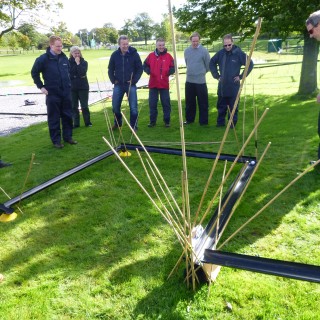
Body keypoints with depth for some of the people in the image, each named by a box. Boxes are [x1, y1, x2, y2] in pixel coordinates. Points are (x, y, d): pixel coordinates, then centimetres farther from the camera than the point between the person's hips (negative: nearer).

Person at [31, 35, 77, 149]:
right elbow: (34, 73, 1)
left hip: (66, 92, 5)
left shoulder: (64, 57, 6)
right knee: (54, 118, 3)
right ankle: (56, 140, 12)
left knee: (67, 116, 10)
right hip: (52, 93, -4)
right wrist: (41, 86, -2)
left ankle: (68, 136, 24)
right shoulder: (43, 59, -8)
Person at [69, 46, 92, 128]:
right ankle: (76, 123, 14)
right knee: (74, 106, 5)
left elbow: (82, 73, -15)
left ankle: (87, 122, 13)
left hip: (83, 87, -1)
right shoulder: (68, 62, 2)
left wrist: (78, 63, -15)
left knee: (84, 106, 2)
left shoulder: (84, 62, 1)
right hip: (72, 88, 1)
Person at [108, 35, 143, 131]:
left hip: (130, 84, -2)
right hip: (118, 85, 2)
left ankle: (134, 126, 10)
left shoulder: (134, 54, -4)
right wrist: (113, 80, 1)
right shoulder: (115, 55, 2)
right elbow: (110, 69, 11)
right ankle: (117, 123, 29)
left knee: (133, 107, -3)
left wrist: (134, 80, -8)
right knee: (115, 106, 7)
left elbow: (140, 68, -1)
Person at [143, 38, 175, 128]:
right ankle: (152, 121, 18)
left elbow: (173, 68, 6)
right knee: (152, 103, 6)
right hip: (153, 84, 1)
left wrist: (168, 71, -14)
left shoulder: (168, 56, 2)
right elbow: (145, 66, 10)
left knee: (166, 103, 4)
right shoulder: (151, 55, 4)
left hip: (164, 84, -1)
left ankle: (167, 121, 15)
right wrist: (148, 71, -9)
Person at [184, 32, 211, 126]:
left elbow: (208, 65, 0)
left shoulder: (204, 51, -8)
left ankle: (203, 121, 11)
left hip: (200, 81, -4)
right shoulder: (187, 51, 6)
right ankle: (189, 119, 26)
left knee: (203, 102, 2)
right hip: (189, 81, 4)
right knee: (189, 102, 13)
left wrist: (201, 73, 10)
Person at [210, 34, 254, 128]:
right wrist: (216, 75, 9)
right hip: (222, 85, 4)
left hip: (234, 85, -3)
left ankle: (232, 124, 12)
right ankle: (220, 123, 22)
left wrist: (241, 76, -6)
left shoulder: (239, 53, -8)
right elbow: (212, 63, 16)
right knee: (221, 106, 11)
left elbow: (250, 64, -4)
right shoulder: (220, 53, 1)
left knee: (233, 106, 3)